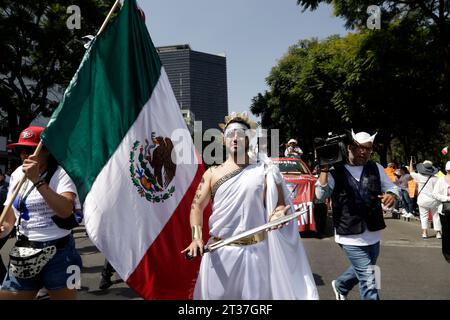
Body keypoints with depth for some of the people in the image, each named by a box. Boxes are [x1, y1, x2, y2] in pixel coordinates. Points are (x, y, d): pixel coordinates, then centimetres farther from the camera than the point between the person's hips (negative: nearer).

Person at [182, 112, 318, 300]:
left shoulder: (263, 171, 1)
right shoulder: (212, 173, 5)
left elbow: (280, 204, 2)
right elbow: (197, 206, 3)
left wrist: (277, 213, -21)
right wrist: (196, 238, -12)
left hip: (255, 252, -1)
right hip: (219, 252, 1)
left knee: (256, 294, 10)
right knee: (215, 295, 12)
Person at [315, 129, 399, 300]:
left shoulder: (376, 168, 3)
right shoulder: (335, 171, -10)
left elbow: (391, 187, 6)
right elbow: (321, 194, -18)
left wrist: (391, 195, -18)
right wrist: (324, 169, -28)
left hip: (373, 235, 6)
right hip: (351, 237, -6)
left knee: (361, 272, 25)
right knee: (369, 281, -4)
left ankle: (340, 285, 53)